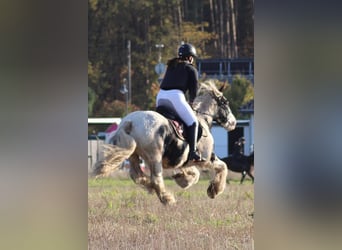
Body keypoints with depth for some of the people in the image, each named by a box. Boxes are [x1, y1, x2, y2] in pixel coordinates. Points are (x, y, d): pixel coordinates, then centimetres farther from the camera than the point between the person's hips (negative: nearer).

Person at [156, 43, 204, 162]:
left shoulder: (171, 66, 28)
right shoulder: (191, 69, 12)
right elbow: (194, 89, 10)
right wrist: (190, 103, 27)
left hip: (161, 95, 6)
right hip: (176, 96, -6)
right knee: (193, 122, 0)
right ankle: (192, 152, -12)